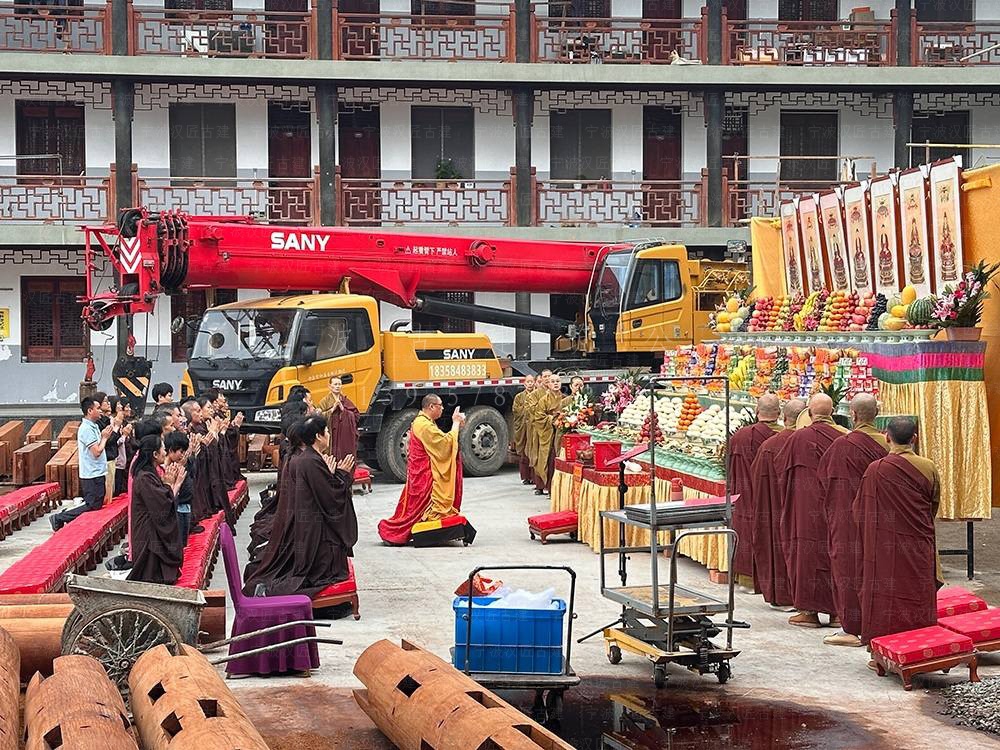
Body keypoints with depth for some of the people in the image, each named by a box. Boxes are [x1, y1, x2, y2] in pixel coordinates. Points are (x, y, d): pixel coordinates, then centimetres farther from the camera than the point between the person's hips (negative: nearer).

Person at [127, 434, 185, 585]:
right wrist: (169, 484, -8)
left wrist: (176, 483, 3)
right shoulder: (145, 478, -22)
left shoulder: (151, 473, 9)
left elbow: (169, 499, 11)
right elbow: (164, 505, -22)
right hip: (151, 537, -10)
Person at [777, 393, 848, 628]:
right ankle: (838, 610, 12)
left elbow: (782, 468, 2)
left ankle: (810, 610, 3)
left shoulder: (800, 437, -10)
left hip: (808, 506, -3)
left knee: (809, 551, 2)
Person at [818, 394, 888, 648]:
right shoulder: (885, 443, 0)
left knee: (849, 564, 1)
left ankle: (852, 628, 3)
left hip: (848, 517, -6)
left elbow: (825, 478, -8)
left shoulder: (843, 446, -17)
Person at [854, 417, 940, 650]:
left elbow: (860, 511, -2)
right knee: (919, 594, 10)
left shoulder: (875, 470, -12)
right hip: (920, 548, 2)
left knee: (885, 597, 5)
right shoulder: (929, 468, -5)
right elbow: (934, 507, 9)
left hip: (885, 547, -2)